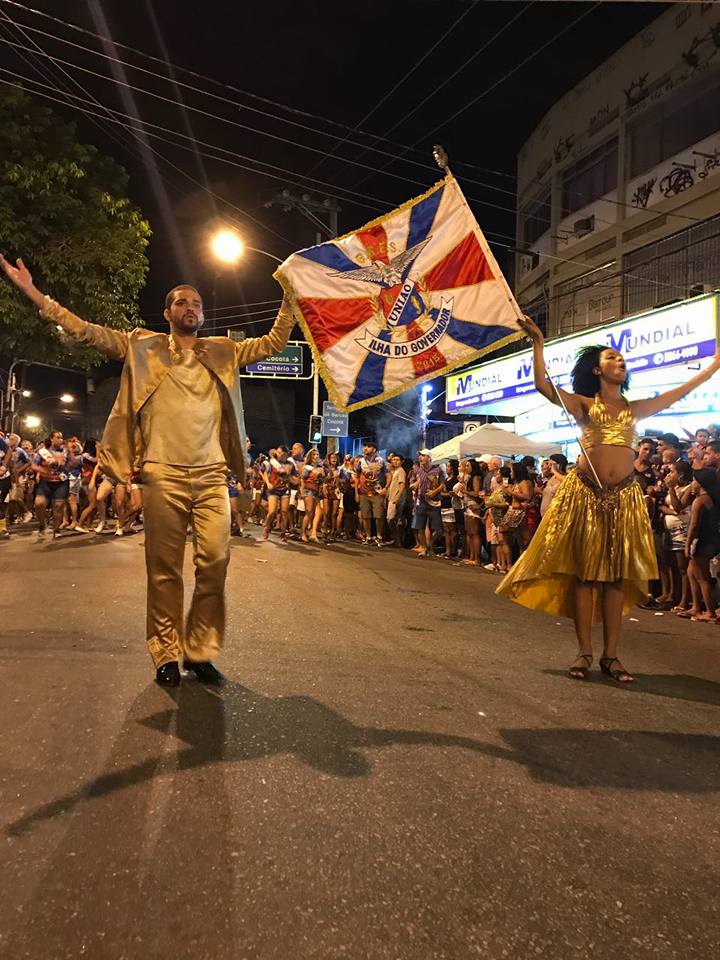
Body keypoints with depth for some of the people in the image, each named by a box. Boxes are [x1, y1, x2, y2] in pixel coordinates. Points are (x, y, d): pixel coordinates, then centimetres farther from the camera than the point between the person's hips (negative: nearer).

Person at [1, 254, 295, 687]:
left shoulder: (223, 352, 17)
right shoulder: (143, 346, 13)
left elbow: (273, 342, 19)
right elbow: (86, 331, 10)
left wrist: (291, 298, 12)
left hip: (212, 474, 2)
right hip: (163, 473, -1)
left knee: (215, 560, -7)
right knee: (164, 567, 2)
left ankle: (200, 651, 6)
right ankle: (166, 655, 13)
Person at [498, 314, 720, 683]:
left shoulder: (635, 409, 18)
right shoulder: (584, 404, 9)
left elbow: (680, 391, 23)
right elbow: (542, 384, -3)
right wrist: (538, 342, -5)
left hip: (623, 497, 3)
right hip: (585, 493, -3)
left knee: (617, 575, 2)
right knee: (585, 572, -1)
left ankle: (610, 655, 9)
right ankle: (584, 652, 7)